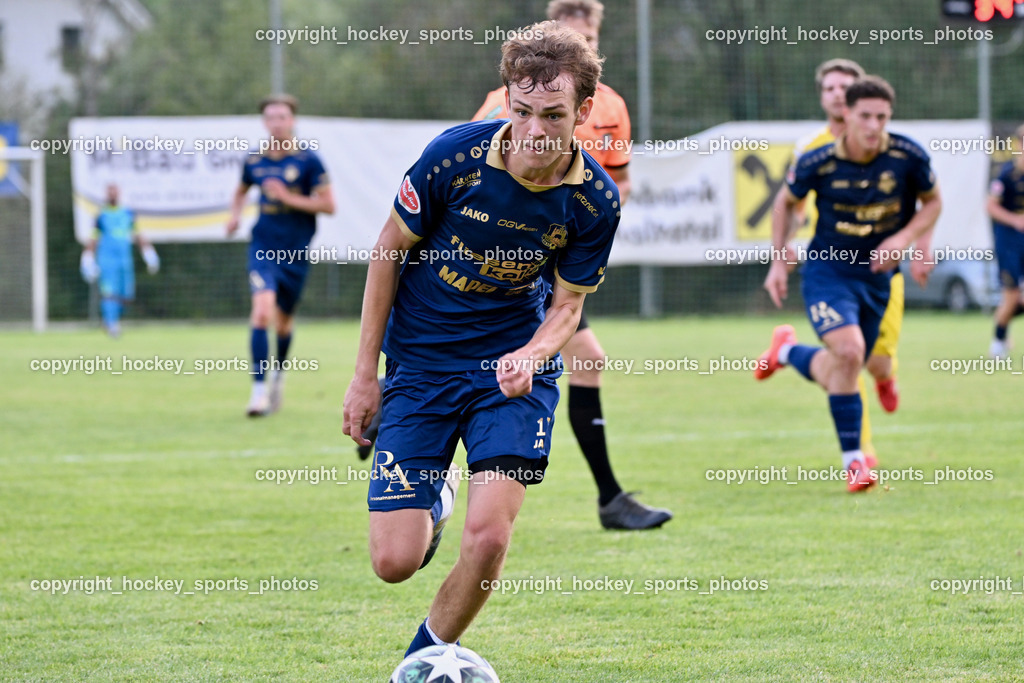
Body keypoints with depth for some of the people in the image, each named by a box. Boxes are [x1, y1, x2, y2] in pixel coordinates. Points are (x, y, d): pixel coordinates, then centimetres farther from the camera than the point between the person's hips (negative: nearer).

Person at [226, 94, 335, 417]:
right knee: (262, 311, -20)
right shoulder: (255, 160, 3)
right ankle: (259, 389, -19)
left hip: (296, 250, -1)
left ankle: (279, 372, 42)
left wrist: (289, 197, -17)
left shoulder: (308, 159, -7)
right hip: (264, 245, 1)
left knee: (284, 320, 12)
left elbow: (328, 204, -8)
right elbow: (241, 191, 23)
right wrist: (235, 214, 3)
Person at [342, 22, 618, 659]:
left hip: (514, 366, 0)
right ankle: (434, 498, 32)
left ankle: (427, 656, 11)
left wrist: (530, 357, -24)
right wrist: (365, 373, -2)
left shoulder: (596, 200, -13)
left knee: (489, 535, -18)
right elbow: (390, 249, -3)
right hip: (419, 362, 0)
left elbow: (566, 306, 0)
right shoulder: (454, 155, -18)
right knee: (395, 560, -7)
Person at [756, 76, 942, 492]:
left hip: (876, 274, 3)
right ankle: (852, 460, -12)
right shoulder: (817, 163, -15)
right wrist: (778, 261, 1)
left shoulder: (908, 157, -13)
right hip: (827, 270, -3)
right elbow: (787, 203, 4)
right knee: (848, 350, -27)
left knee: (835, 377, 11)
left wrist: (905, 238, -14)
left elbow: (933, 203, 3)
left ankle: (788, 351, 46)